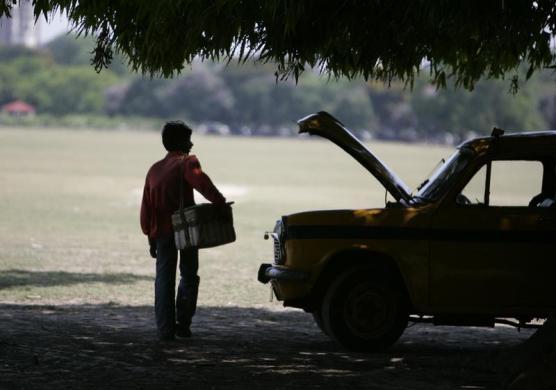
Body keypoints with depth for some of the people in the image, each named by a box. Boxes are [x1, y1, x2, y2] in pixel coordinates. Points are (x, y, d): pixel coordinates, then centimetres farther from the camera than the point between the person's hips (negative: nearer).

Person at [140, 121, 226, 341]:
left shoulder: (154, 170, 15)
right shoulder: (186, 163, -4)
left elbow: (146, 207, 15)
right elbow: (200, 181, -26)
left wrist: (151, 238, 18)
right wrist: (219, 201, -29)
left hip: (162, 231, 4)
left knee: (164, 279, 6)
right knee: (189, 276, 11)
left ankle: (165, 329, 0)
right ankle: (183, 323, 5)